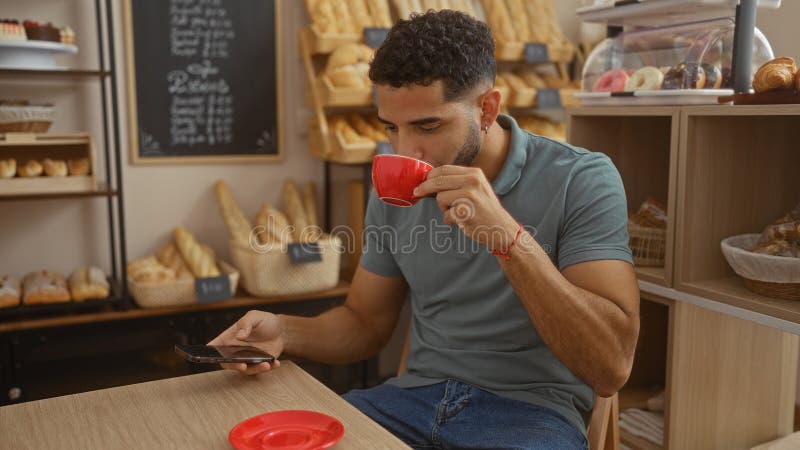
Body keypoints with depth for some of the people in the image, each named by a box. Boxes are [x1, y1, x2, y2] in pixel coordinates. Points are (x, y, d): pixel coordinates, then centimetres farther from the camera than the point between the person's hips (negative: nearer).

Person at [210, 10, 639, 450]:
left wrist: (508, 235, -30)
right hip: (417, 395, 4)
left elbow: (612, 366, -20)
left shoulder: (581, 179, -13)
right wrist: (284, 332, -9)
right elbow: (365, 321, 12)